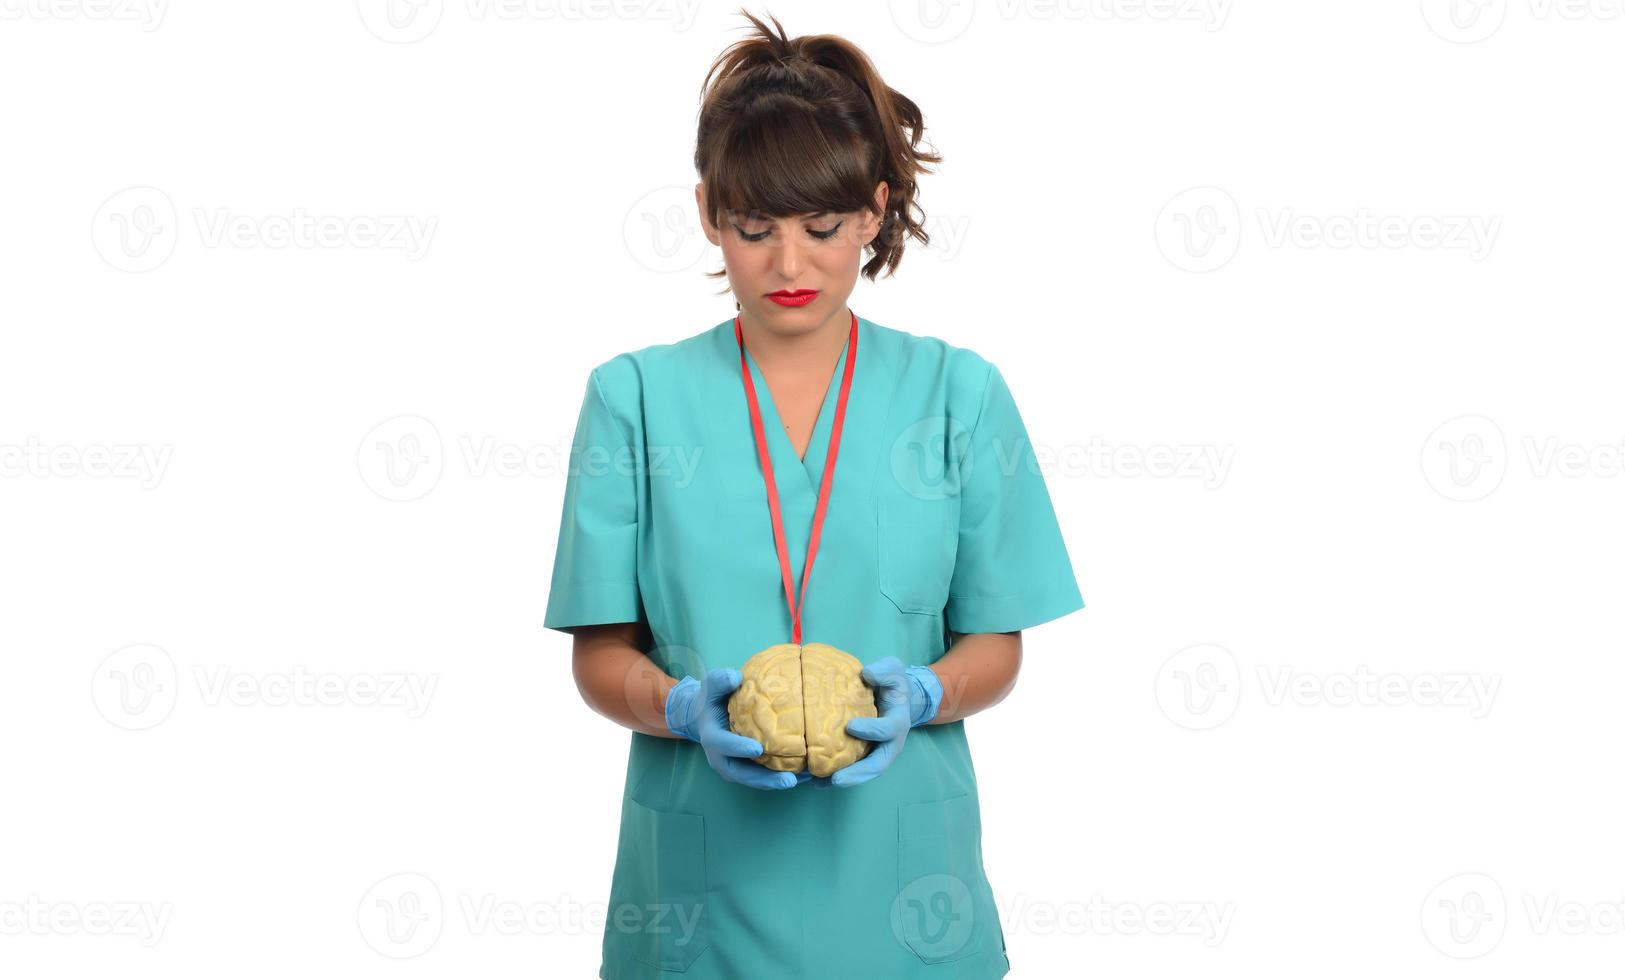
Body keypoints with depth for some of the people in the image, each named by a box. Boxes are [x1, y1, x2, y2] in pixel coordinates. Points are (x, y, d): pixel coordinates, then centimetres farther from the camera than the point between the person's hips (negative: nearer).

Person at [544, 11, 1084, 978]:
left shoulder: (957, 393, 1)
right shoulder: (637, 397, 0)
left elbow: (994, 646, 3)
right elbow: (602, 656, 0)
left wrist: (919, 696, -18)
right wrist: (685, 707, -20)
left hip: (898, 882, 1)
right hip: (703, 881, 0)